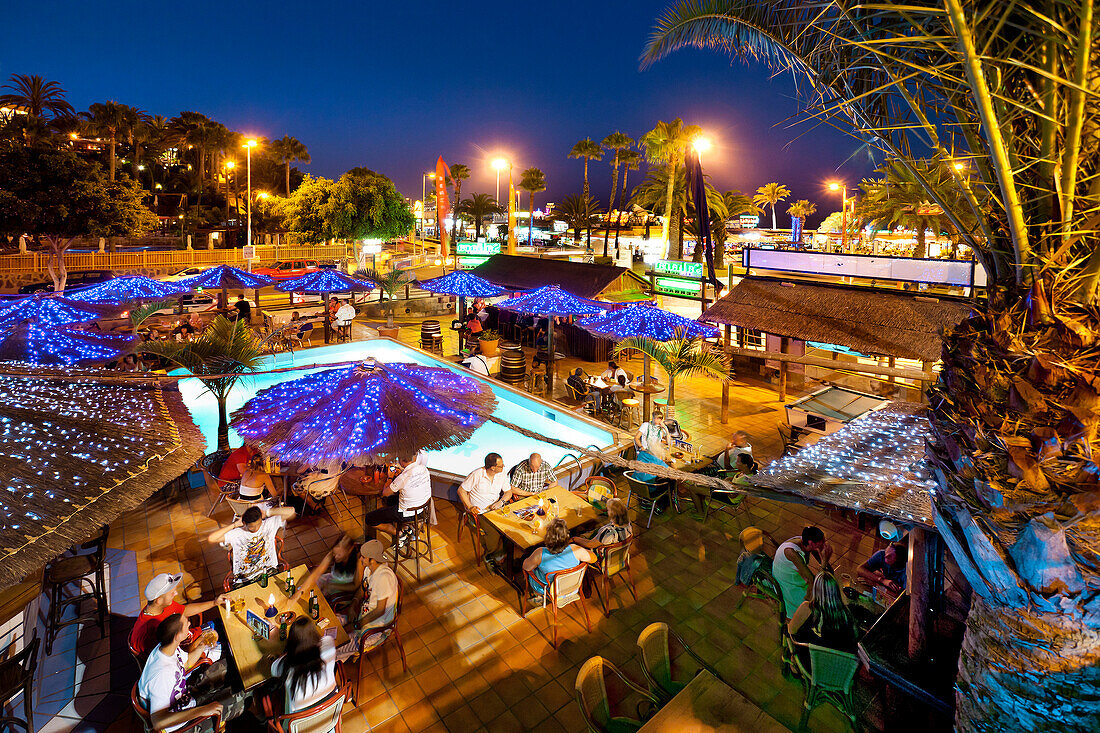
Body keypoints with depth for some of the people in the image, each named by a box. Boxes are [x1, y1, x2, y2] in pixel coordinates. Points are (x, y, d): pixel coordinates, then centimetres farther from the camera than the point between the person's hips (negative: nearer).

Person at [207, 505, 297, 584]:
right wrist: (235, 525, -9)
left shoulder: (269, 524, -1)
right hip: (245, 578, 0)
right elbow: (211, 539, -14)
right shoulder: (236, 533, -2)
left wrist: (267, 513, -6)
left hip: (270, 571, 0)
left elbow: (291, 512, -7)